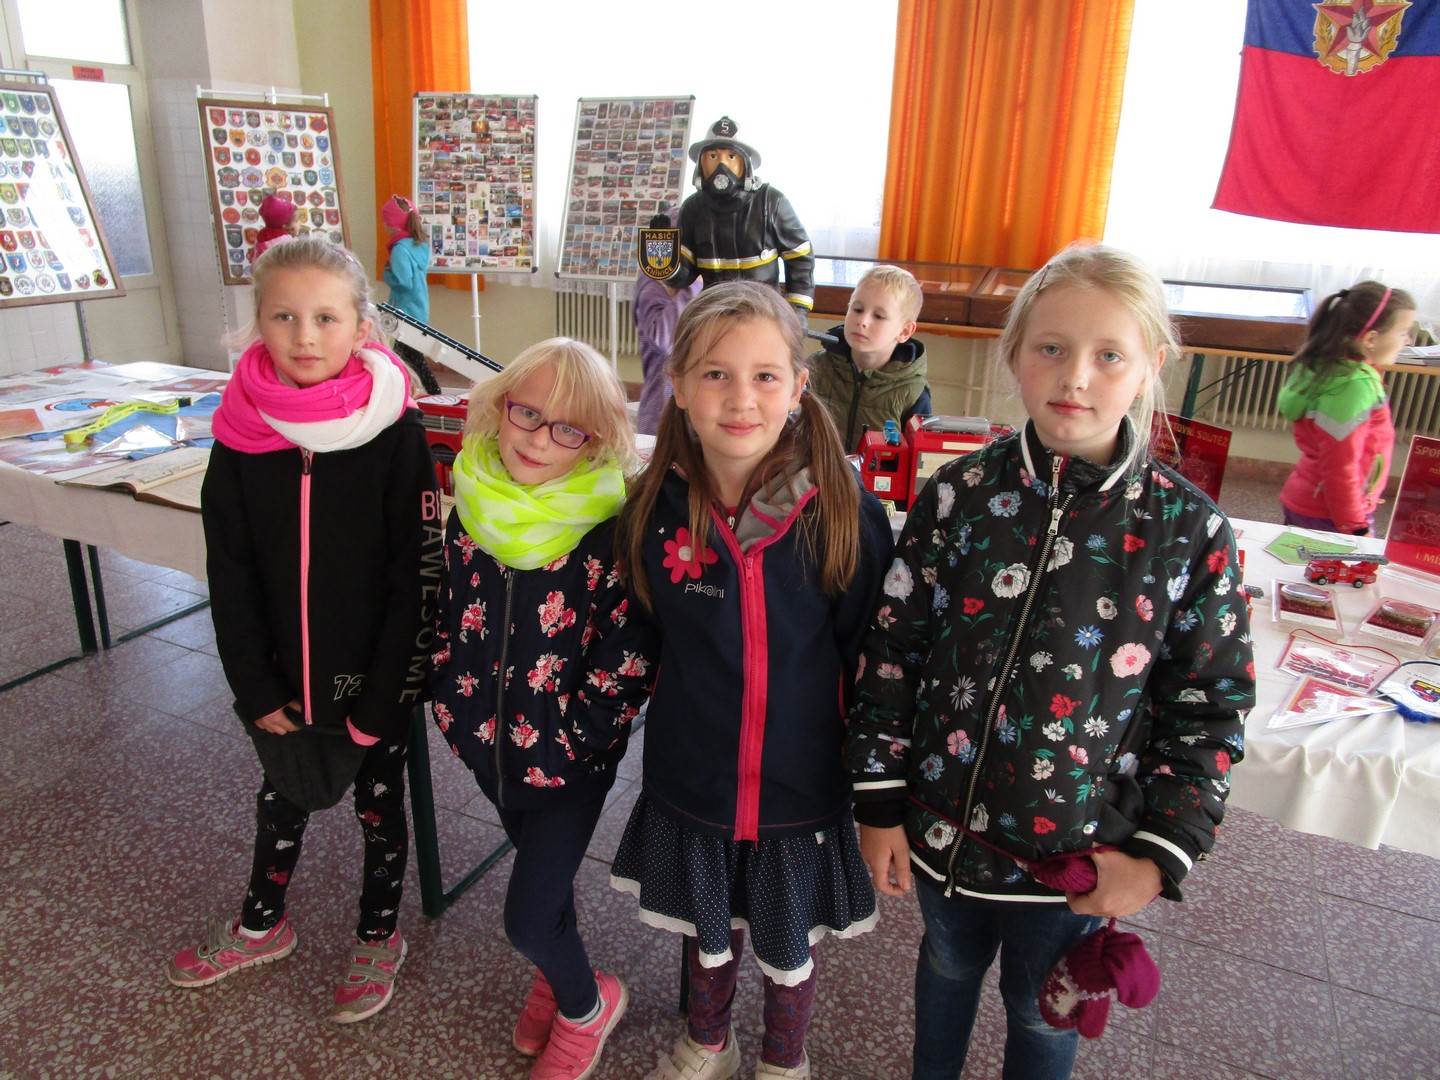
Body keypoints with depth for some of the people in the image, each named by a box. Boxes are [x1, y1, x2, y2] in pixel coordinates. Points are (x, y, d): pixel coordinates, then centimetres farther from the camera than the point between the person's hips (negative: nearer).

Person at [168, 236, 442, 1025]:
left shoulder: (395, 435, -17)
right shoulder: (241, 434, -8)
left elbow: (416, 576, -15)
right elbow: (230, 575, -3)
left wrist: (381, 698, -14)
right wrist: (255, 687, -4)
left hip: (374, 677, -3)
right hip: (283, 679, 3)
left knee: (378, 805, 17)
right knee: (281, 797, 24)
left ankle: (378, 937, 41)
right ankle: (262, 924, 50)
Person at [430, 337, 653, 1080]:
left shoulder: (611, 526, -22)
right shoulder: (473, 503, -7)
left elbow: (629, 661, -19)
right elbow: (448, 612, 8)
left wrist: (569, 739, -15)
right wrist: (459, 704, 5)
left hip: (569, 757, -5)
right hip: (491, 744, 5)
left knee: (527, 917, 1)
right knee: (540, 867, 26)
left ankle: (587, 1004, 34)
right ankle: (555, 978, 55)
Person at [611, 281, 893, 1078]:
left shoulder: (843, 514, -20)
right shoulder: (655, 509, -12)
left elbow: (869, 663, -10)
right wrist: (687, 714, 2)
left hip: (802, 793, -2)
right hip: (690, 784, 2)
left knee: (787, 951, 21)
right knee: (707, 933, 26)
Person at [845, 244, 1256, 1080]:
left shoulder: (1190, 529, -13)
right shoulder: (959, 495, -12)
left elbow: (1210, 707, -5)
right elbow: (893, 650, -7)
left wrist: (1162, 855, -7)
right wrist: (879, 803, -4)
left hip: (1077, 851, -1)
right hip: (944, 822, 2)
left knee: (1043, 1005, 22)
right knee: (948, 967, 27)